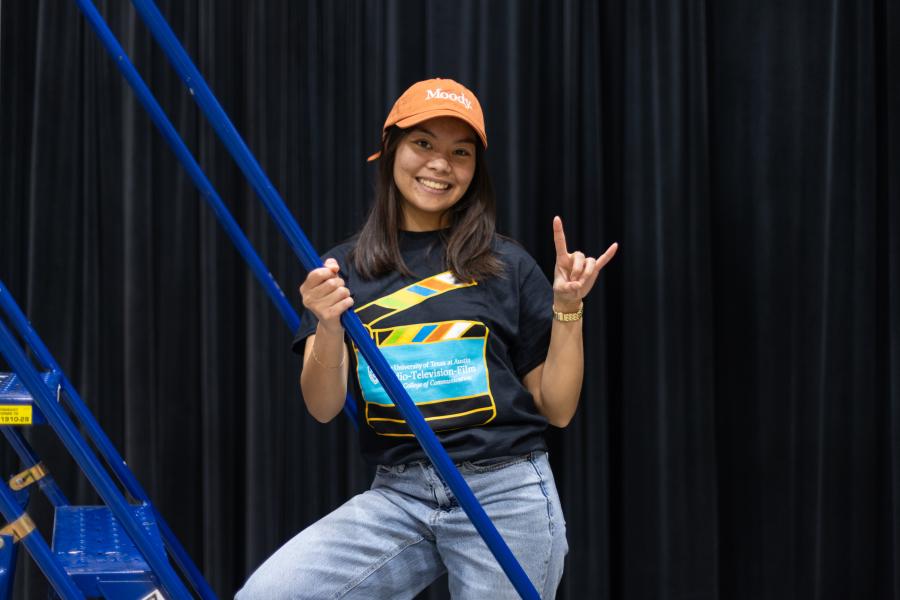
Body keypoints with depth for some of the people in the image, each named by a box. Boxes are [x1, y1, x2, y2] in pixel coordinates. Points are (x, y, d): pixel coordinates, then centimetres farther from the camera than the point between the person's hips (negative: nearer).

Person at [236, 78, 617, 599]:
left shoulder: (508, 266, 5)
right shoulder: (345, 269, 8)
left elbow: (557, 409, 7)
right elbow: (324, 407, -1)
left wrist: (567, 310, -6)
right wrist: (329, 327, -19)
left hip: (506, 497, -1)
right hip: (396, 498, 1)